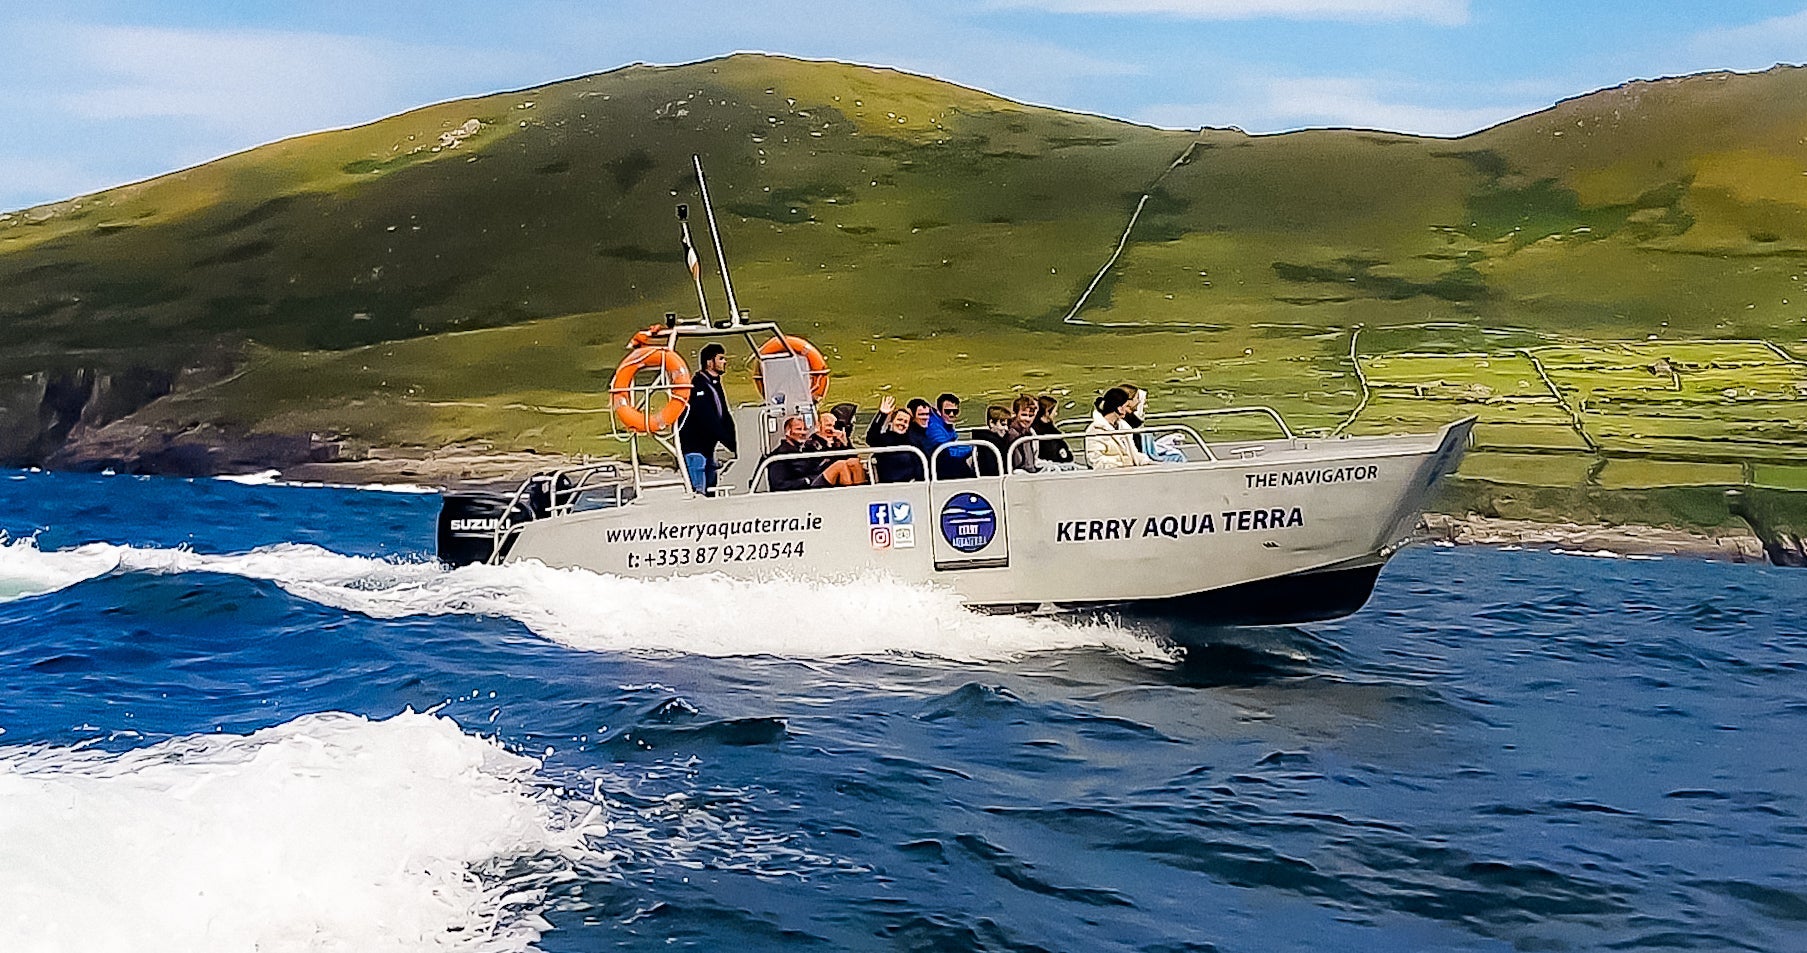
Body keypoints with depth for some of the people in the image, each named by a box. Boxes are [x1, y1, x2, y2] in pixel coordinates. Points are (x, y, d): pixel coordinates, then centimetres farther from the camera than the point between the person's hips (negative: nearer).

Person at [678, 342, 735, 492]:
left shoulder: (716, 386, 16)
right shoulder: (699, 385, -15)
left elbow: (726, 419, 12)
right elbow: (710, 422, -23)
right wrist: (732, 446, -25)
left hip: (708, 449, 10)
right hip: (693, 449, -10)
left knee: (711, 490, 8)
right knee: (698, 491, -14)